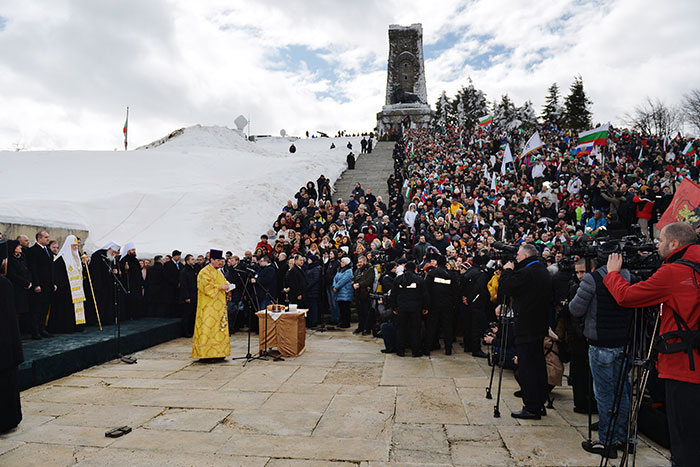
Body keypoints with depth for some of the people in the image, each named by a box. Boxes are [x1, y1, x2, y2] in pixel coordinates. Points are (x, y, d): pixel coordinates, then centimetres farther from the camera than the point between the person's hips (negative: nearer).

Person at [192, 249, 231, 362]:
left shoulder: (218, 272, 18)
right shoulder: (204, 272, -10)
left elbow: (224, 281, 27)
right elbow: (206, 286, -20)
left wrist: (227, 285, 5)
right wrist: (220, 287, -20)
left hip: (218, 306, 9)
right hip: (208, 307, -9)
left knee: (219, 327, 9)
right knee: (208, 328, -9)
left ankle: (217, 353, 14)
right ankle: (205, 354, -6)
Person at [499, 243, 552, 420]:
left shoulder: (526, 273, -18)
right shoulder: (544, 271, 12)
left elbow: (504, 287, -17)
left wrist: (507, 270, -5)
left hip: (526, 328, -9)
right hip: (540, 326, 9)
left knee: (527, 368, -3)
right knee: (538, 365, 16)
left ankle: (531, 408, 3)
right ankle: (540, 404, 26)